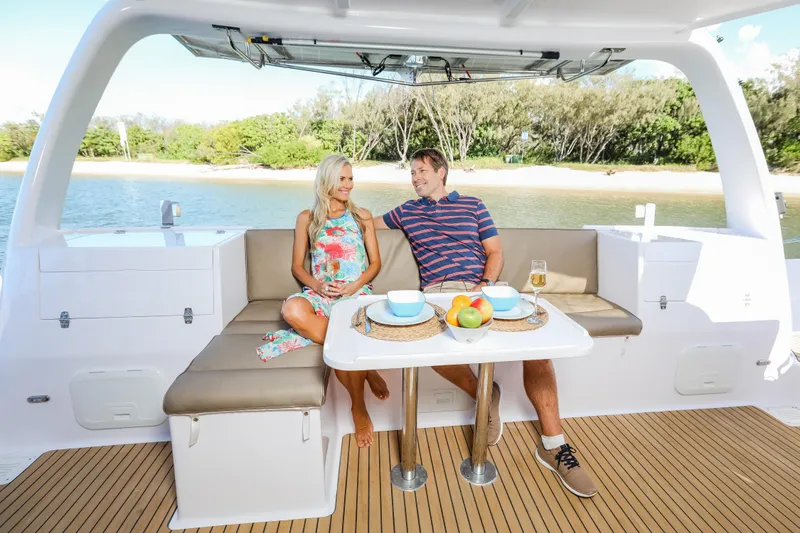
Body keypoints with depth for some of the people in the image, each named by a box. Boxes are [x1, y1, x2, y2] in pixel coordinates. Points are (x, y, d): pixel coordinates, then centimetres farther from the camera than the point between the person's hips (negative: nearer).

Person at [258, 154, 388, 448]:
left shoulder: (362, 216, 13)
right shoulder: (307, 218, 13)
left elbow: (375, 263, 9)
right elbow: (297, 266, 11)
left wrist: (355, 286, -10)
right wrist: (315, 284, -11)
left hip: (356, 292, -1)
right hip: (320, 293, 2)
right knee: (292, 308, -36)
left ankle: (358, 408, -11)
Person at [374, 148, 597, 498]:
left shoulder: (472, 206, 18)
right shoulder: (406, 212, 22)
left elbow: (495, 252, 11)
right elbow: (369, 222, 37)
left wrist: (486, 285, -6)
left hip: (484, 288, 1)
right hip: (439, 291, 0)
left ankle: (552, 445, -12)